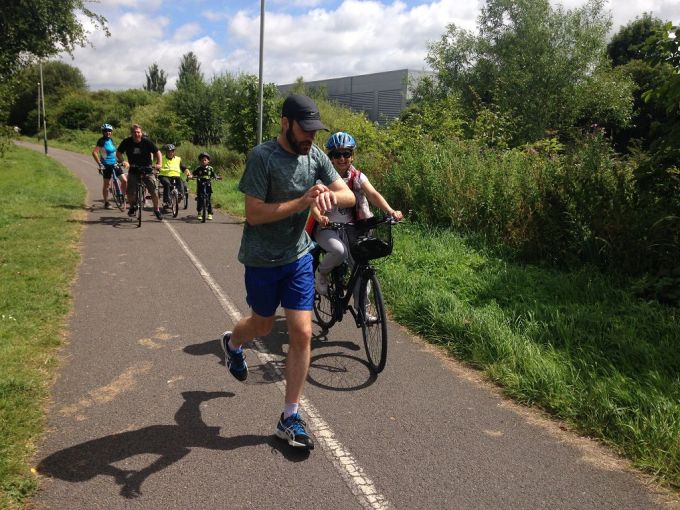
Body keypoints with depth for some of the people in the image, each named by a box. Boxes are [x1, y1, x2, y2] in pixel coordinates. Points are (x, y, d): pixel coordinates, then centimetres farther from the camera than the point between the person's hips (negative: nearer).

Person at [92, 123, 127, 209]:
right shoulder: (101, 141, -10)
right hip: (106, 165, -6)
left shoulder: (111, 140, 11)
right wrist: (100, 164, -20)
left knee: (124, 180, -3)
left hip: (115, 163, 6)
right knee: (106, 184, 2)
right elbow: (94, 152, -17)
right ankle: (106, 203, 13)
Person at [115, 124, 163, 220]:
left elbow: (157, 152, -2)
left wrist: (159, 164, -17)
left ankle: (156, 209, 10)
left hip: (147, 170, -1)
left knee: (153, 191, -11)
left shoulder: (147, 142, -10)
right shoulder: (127, 142, -7)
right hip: (133, 170, 1)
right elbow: (118, 153, 6)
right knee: (130, 192, -8)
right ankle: (132, 207, 21)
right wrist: (122, 161, -12)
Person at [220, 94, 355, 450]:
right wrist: (302, 201, -31)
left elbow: (349, 196, -4)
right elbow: (254, 214, -22)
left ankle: (290, 418, 11)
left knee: (302, 333, -3)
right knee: (263, 325, 16)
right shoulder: (262, 157, -18)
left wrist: (331, 195, -28)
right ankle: (232, 342, 56)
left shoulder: (315, 156, -2)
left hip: (299, 257, 4)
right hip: (262, 260, -4)